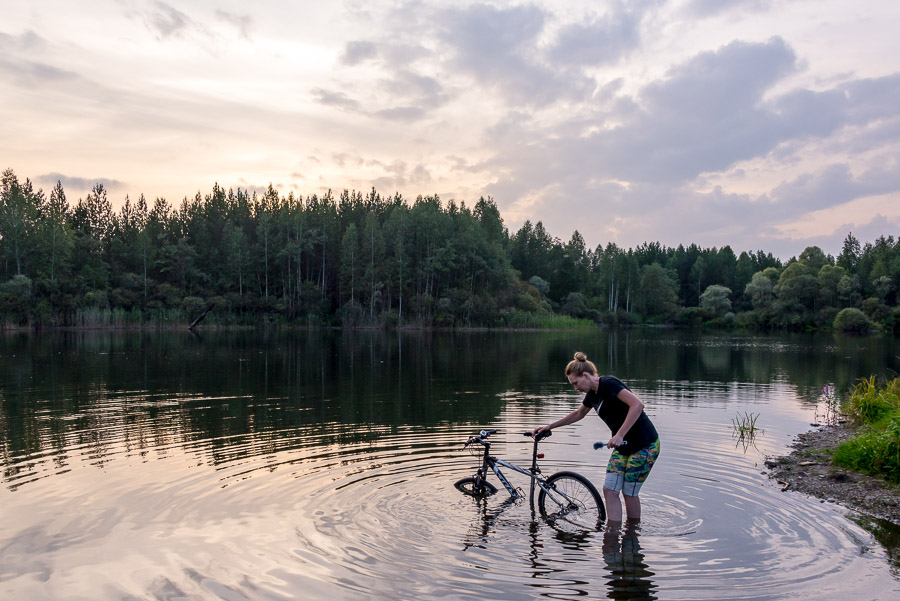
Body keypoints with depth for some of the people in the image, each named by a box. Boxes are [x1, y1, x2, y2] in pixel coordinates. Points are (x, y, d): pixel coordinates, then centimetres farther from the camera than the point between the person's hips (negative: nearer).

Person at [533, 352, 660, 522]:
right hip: (623, 446, 8)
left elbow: (637, 405, -31)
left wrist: (620, 435, -32)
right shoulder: (593, 393, 8)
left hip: (645, 446, -8)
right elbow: (578, 414, 26)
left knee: (629, 493, 0)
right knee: (609, 490, 2)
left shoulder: (608, 384, -19)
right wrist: (549, 427, 25)